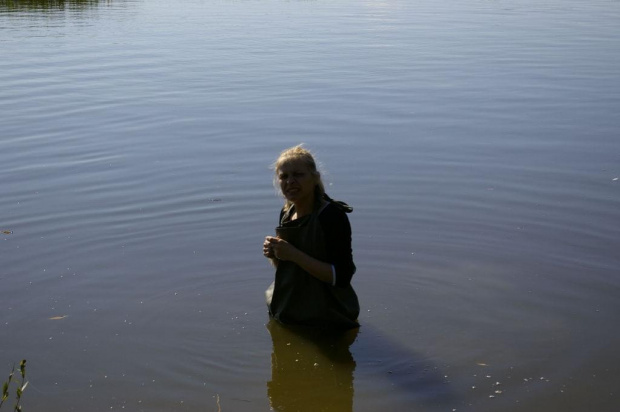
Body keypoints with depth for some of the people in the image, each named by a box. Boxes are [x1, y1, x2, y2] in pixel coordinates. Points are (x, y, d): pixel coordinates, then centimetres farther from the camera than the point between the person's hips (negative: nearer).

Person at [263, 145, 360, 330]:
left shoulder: (332, 216, -21)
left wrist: (294, 255, -28)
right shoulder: (286, 213, 2)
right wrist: (274, 254, -10)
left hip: (324, 322, -7)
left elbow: (342, 276, -25)